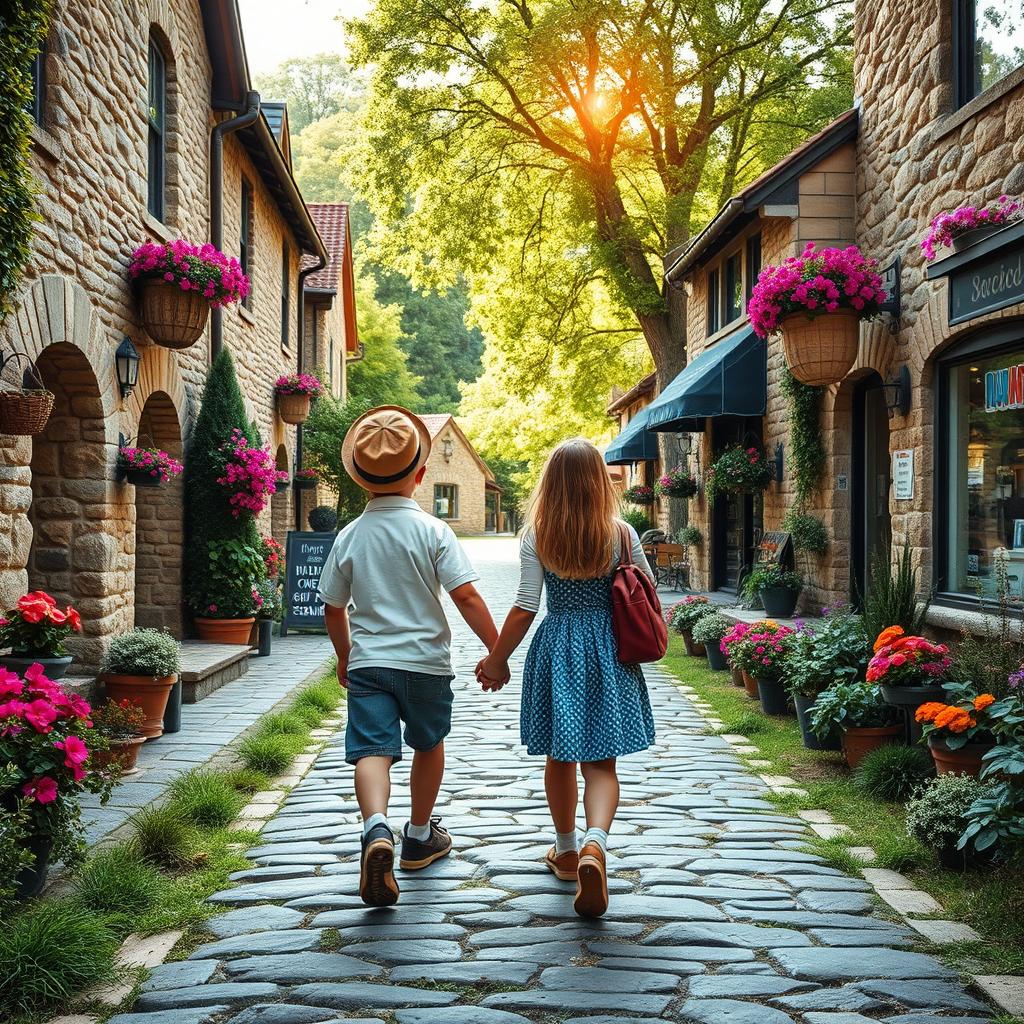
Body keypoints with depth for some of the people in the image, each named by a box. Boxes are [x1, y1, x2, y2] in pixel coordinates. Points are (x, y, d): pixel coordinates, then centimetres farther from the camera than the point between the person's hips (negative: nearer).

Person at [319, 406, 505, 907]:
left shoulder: (350, 536, 1)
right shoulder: (432, 531, -9)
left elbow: (333, 607, 9)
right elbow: (465, 595, -15)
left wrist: (344, 655, 25)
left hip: (367, 661, 1)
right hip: (425, 660, -1)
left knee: (372, 749, -5)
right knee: (428, 745, 20)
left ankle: (377, 830, -33)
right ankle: (420, 837, 35)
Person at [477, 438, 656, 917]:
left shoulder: (537, 537, -7)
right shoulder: (621, 534, -5)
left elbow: (525, 609, -8)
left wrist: (496, 659, 3)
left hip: (556, 650, 0)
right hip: (608, 651, 0)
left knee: (560, 758, 16)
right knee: (601, 761, 2)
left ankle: (566, 851, 31)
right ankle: (595, 844, -23)